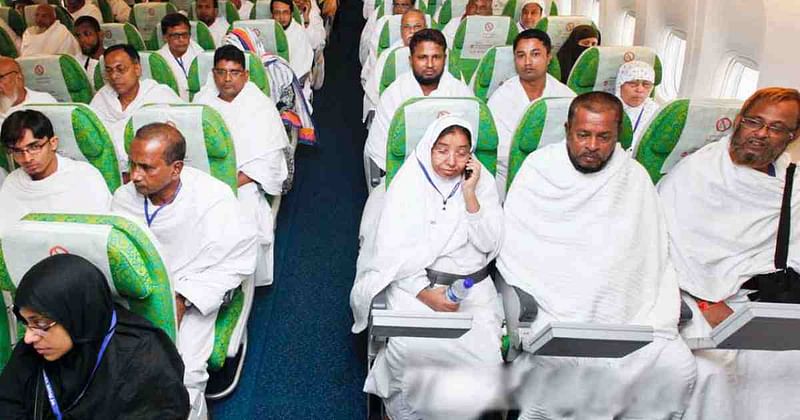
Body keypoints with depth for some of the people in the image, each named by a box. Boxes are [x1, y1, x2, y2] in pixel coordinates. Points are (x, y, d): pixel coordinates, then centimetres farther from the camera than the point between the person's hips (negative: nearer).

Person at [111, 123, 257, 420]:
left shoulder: (213, 199, -16)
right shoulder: (124, 198, 0)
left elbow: (236, 262, -14)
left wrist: (182, 300, -21)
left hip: (191, 297, -4)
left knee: (182, 376, -23)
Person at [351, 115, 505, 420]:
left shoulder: (482, 182, 7)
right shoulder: (410, 182, 0)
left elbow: (488, 244, -1)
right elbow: (393, 250, -6)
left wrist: (469, 194, -11)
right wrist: (427, 294, -17)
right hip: (415, 282, -2)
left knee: (483, 354, -24)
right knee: (411, 347, -29)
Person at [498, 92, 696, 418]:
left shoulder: (634, 177, 9)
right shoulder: (538, 168, 2)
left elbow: (653, 255, 8)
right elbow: (513, 248, 1)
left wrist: (658, 318, -6)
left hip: (625, 305, 3)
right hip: (552, 305, -2)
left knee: (678, 365, -17)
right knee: (564, 361, -30)